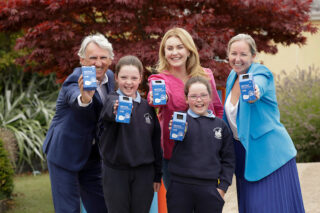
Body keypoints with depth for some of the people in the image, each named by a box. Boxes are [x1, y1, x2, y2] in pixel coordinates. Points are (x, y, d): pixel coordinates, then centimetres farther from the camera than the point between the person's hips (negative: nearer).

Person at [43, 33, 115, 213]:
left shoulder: (109, 76, 0)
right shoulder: (74, 82, -23)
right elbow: (75, 100, -47)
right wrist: (84, 98, -70)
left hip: (91, 155, 7)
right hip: (64, 154, -7)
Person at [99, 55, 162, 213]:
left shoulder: (147, 105, 7)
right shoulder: (111, 99, -6)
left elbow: (156, 141, 11)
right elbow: (110, 110, -32)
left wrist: (157, 174, 9)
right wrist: (117, 110, -56)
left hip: (144, 172, 3)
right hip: (115, 172, -3)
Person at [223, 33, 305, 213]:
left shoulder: (261, 73, -13)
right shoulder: (232, 76, 7)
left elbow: (258, 85, -39)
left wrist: (253, 92, -59)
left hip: (269, 153, -7)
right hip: (244, 155, 7)